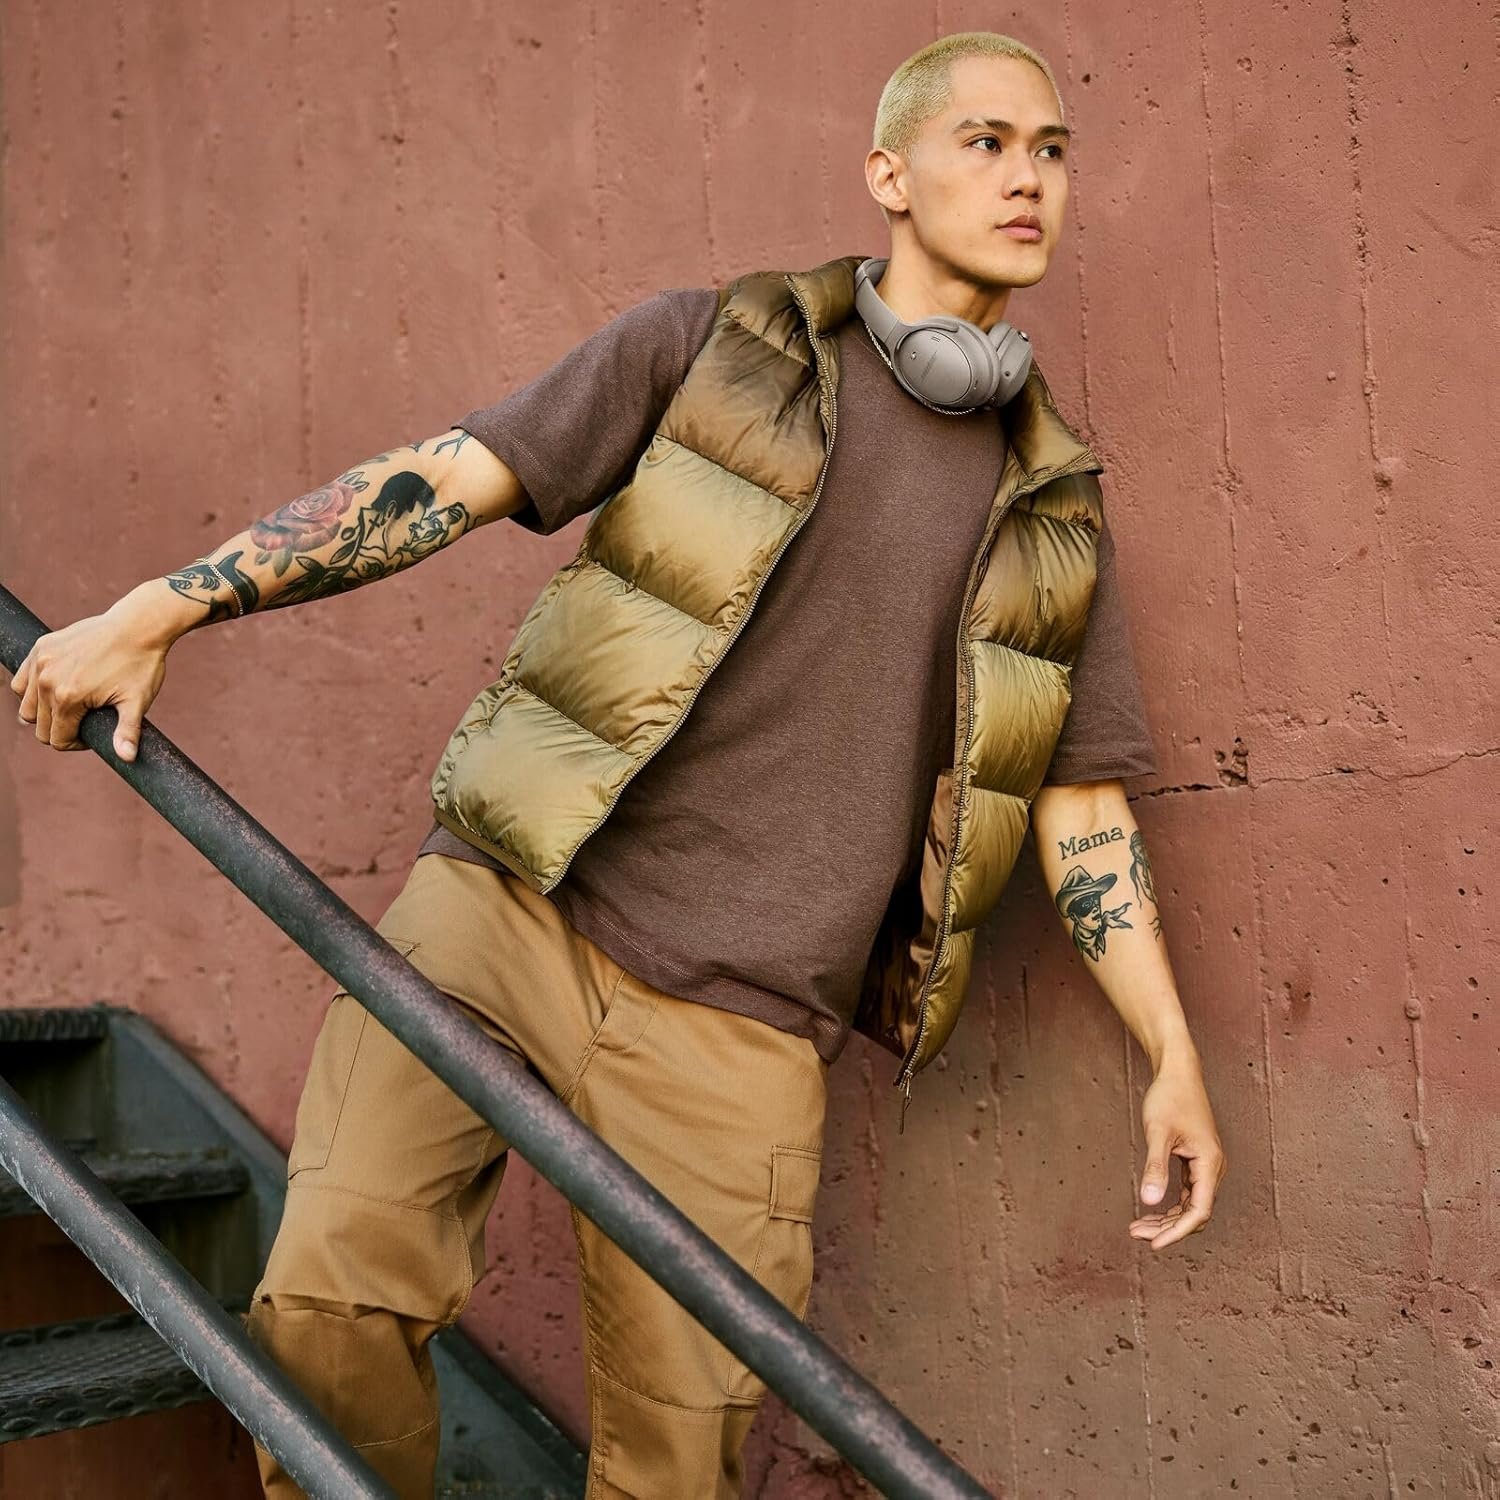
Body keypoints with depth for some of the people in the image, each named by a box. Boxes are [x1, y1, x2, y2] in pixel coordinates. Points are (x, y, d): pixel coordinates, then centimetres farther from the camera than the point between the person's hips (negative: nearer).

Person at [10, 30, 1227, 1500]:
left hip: (735, 1026, 2)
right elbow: (446, 478, 0)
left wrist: (1172, 1054, 12)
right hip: (506, 903, -2)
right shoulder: (709, 345, 4)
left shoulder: (1055, 509, 12)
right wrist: (155, 610, -6)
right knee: (331, 1293, -17)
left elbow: (1084, 800, 15)